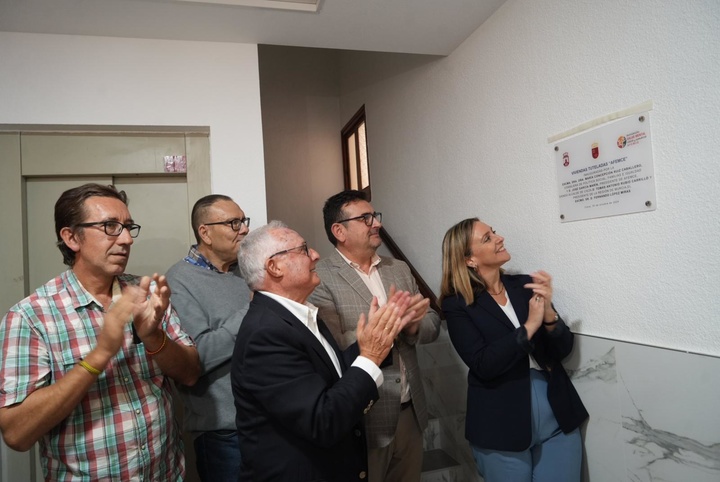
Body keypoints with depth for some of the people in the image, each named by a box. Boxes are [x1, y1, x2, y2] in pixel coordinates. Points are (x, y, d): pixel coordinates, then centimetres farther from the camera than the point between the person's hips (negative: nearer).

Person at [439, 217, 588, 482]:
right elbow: (484, 366, -19)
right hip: (502, 428, -3)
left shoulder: (526, 285, 0)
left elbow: (563, 349, 0)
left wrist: (548, 311, -18)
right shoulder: (458, 304, -10)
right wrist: (529, 326, -21)